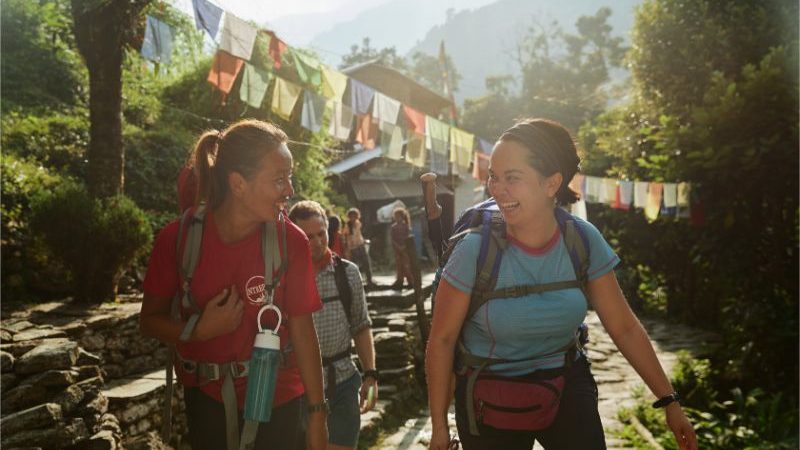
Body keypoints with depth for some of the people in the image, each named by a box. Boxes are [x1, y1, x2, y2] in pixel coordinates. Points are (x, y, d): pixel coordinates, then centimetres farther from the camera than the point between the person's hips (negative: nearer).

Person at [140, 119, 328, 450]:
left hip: (278, 400, 0)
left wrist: (316, 411, -5)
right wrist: (200, 330, -22)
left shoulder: (292, 242, -14)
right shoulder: (179, 238, -14)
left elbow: (302, 329, -8)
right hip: (207, 399, 1)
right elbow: (150, 321, -3)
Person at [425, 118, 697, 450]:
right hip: (491, 402, -2)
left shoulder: (583, 240, -13)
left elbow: (625, 328, -3)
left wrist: (668, 401, -1)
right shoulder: (475, 250, -21)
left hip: (566, 388, 2)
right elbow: (442, 339, -12)